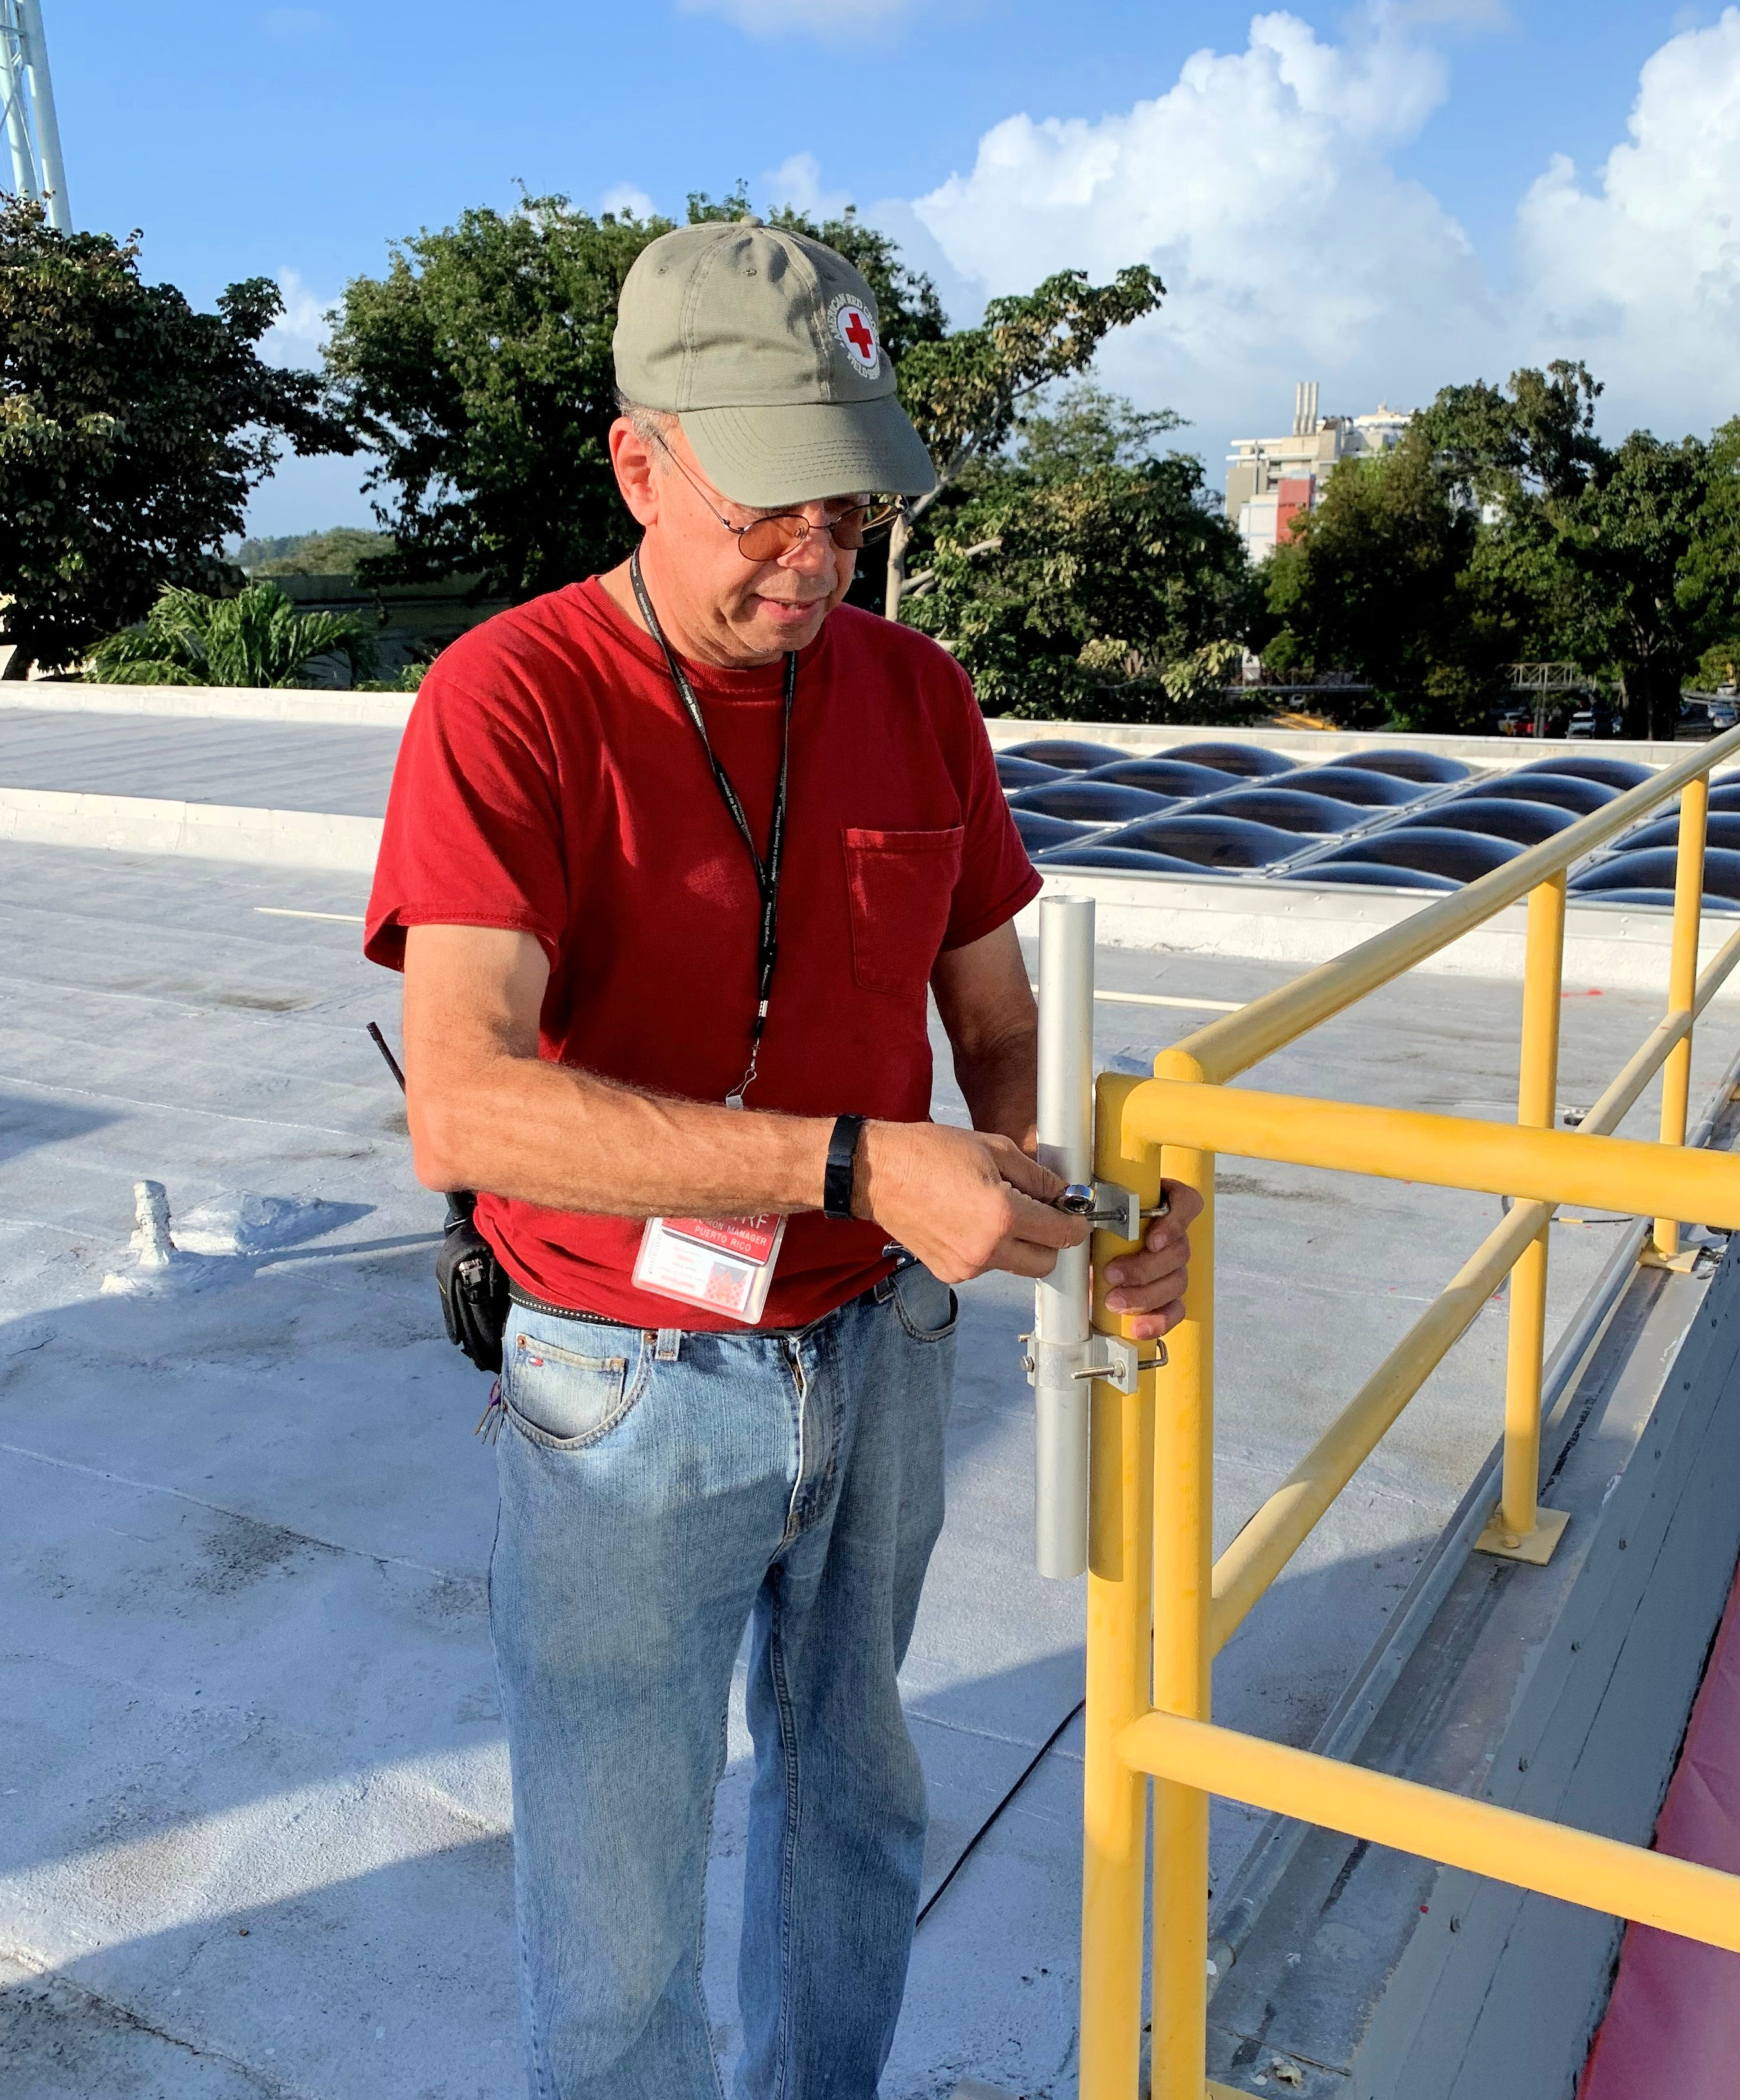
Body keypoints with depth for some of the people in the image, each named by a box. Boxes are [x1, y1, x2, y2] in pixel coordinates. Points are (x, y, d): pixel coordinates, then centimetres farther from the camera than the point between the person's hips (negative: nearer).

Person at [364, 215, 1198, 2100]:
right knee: (616, 1926, 12)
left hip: (878, 1351, 5)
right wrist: (860, 1165, -35)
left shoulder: (914, 693, -1)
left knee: (850, 1800, 25)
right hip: (630, 1391, -4)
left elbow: (996, 1014, 5)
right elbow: (463, 1110, -30)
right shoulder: (508, 702, -17)